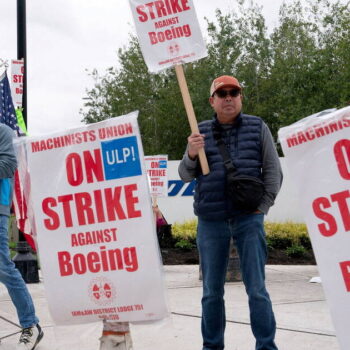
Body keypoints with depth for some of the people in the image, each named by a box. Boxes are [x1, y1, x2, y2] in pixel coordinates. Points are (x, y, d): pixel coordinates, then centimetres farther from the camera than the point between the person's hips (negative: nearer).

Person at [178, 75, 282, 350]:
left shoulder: (257, 128, 6)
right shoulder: (201, 132, 9)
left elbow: (273, 170, 4)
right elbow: (186, 176, 7)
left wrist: (264, 205, -6)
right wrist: (191, 155, -13)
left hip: (248, 217, -1)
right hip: (211, 220, 2)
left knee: (257, 289, -2)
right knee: (212, 291, 8)